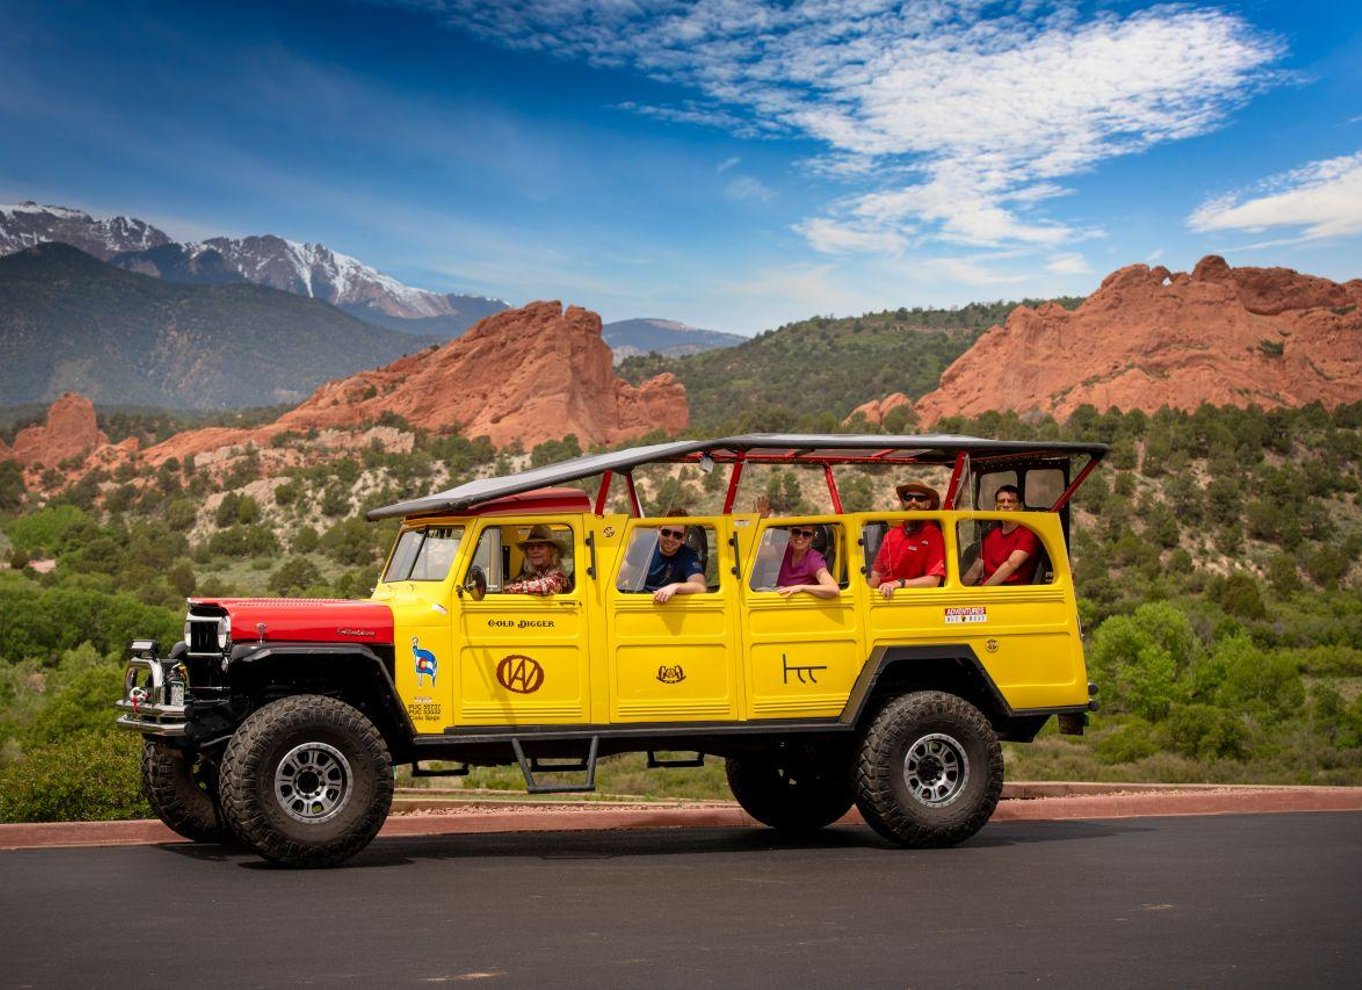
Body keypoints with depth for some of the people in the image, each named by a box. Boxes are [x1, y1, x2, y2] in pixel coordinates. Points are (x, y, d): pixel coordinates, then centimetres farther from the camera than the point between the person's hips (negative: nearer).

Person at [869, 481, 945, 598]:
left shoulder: (933, 535, -3)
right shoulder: (891, 535, 15)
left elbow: (934, 580, -11)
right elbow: (876, 574, 16)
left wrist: (899, 583, -20)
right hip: (885, 596, 4)